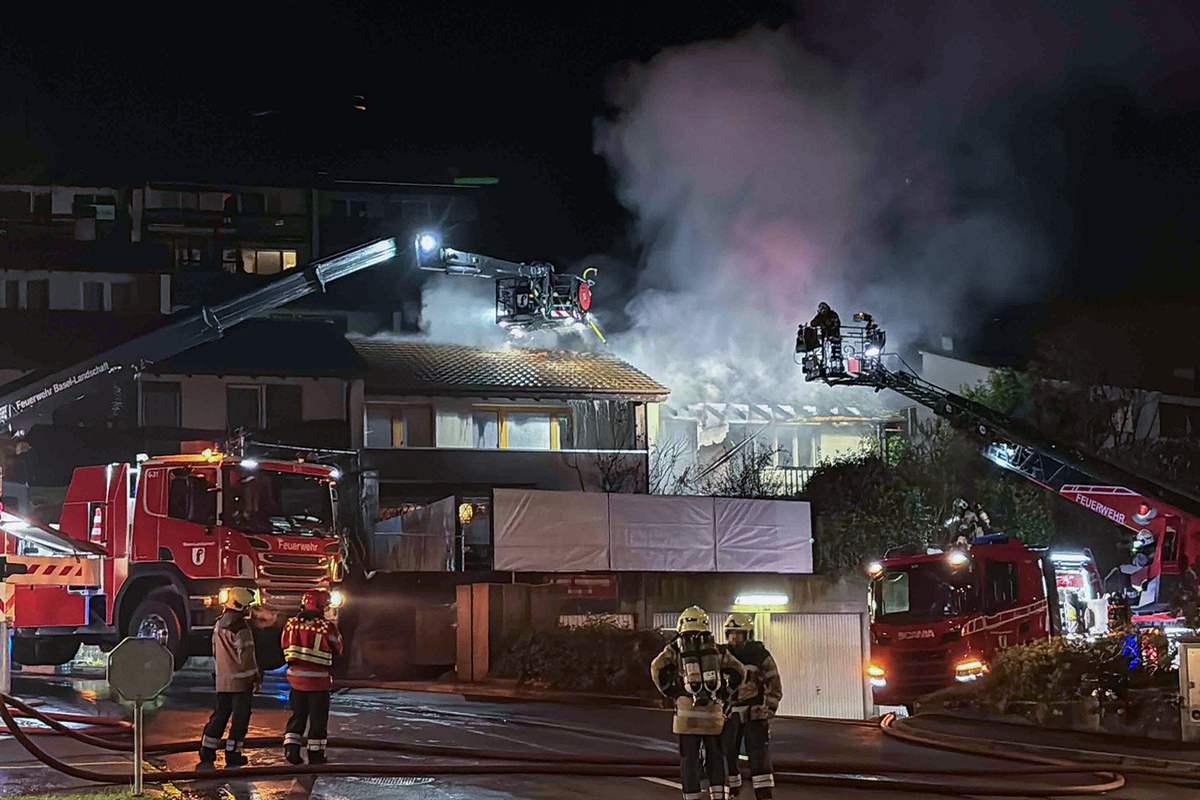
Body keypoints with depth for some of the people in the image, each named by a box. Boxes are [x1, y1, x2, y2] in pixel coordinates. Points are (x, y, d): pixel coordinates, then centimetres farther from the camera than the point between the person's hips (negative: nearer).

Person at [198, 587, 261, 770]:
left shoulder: (219, 624, 8)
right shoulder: (240, 628, -18)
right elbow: (245, 655, -18)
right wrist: (256, 674, -8)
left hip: (222, 678, 7)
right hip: (241, 679, -7)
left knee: (221, 714, 14)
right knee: (240, 716, 2)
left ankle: (207, 753, 11)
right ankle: (233, 755, 4)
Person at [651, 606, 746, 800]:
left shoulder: (676, 648, 4)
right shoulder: (715, 648, 10)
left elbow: (658, 668, -6)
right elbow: (738, 671, 8)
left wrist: (671, 693, 5)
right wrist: (723, 694, 16)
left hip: (687, 710, -2)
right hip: (713, 710, 2)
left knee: (689, 758, 3)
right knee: (715, 756, 14)